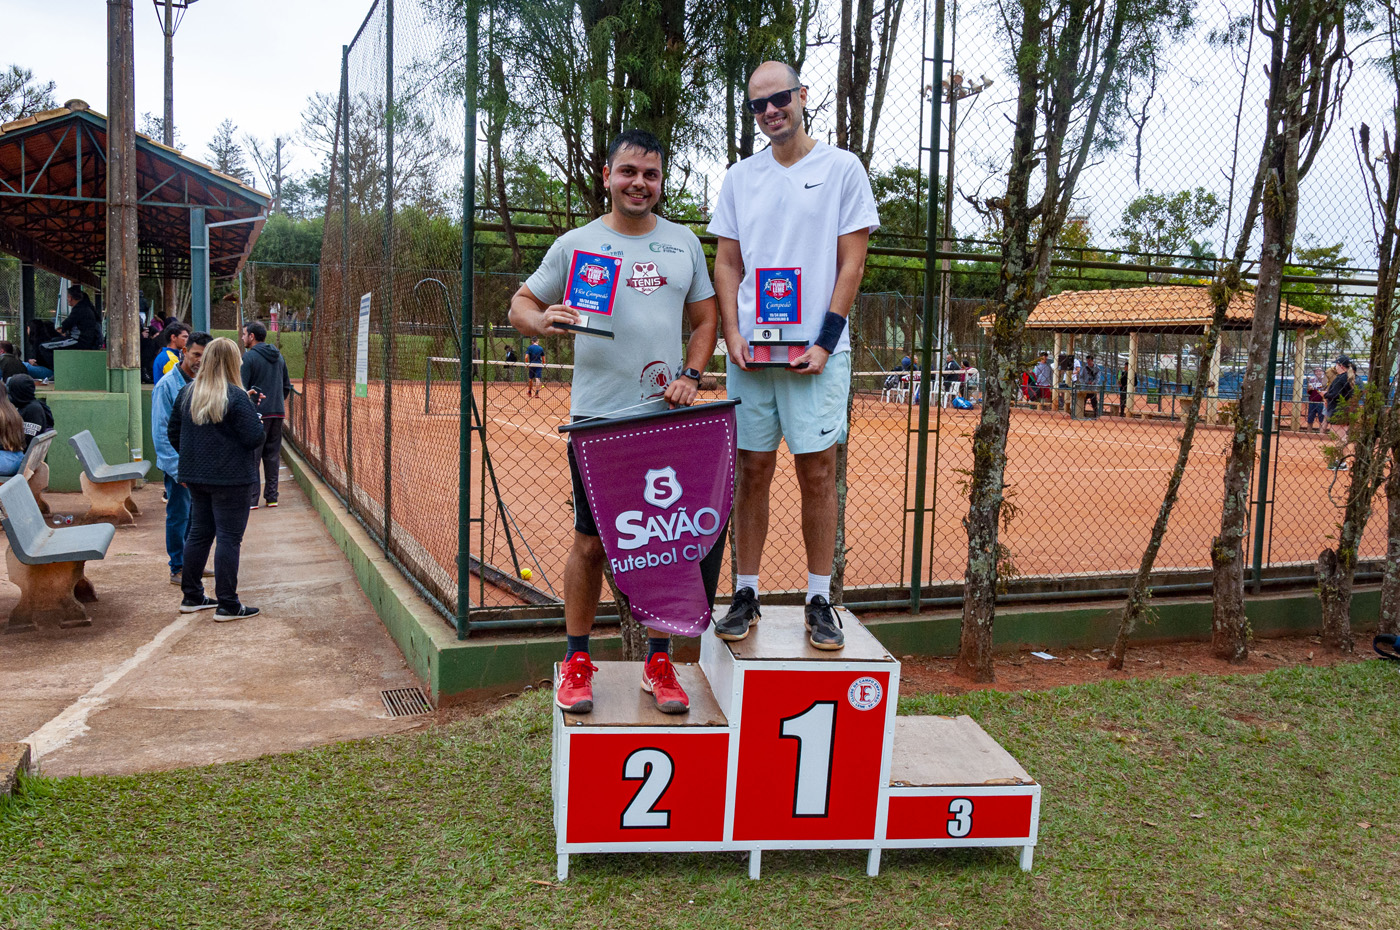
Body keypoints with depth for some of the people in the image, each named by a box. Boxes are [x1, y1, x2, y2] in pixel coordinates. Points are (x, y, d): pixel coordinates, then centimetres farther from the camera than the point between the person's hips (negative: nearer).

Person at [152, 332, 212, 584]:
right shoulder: (167, 385, -13)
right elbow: (161, 433, -15)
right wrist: (178, 468, -18)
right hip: (179, 464, -7)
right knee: (179, 516, 2)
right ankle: (178, 569, 12)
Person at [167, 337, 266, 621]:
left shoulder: (186, 393, 5)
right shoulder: (235, 396, -16)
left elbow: (173, 433, 12)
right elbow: (255, 437, -17)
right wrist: (256, 423, 4)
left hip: (196, 477, 7)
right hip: (231, 478, -7)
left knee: (199, 533, 16)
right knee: (229, 537, -2)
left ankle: (192, 597, 25)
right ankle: (227, 605, 1)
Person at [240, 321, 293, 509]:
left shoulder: (249, 357, -8)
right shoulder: (279, 357, 12)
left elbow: (242, 388, -12)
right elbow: (287, 386, 18)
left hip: (257, 414, -6)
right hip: (278, 413, 6)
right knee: (273, 455, 11)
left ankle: (251, 499, -3)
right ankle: (272, 496, 13)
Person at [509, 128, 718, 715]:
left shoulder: (683, 242, 13)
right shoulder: (576, 244, 5)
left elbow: (705, 319, 16)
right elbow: (521, 304, 9)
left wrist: (690, 376, -1)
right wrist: (543, 322, -15)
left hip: (671, 419, 2)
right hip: (598, 419, -2)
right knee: (591, 541, 3)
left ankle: (658, 661, 18)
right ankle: (576, 661, 18)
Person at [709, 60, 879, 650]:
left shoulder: (842, 169, 3)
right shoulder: (740, 178, 12)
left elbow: (851, 264, -1)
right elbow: (727, 264, 13)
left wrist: (824, 342, -9)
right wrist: (733, 334, -2)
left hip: (816, 349, -3)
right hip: (750, 349, 3)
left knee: (818, 473, -1)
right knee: (753, 471, 6)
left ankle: (819, 600, 9)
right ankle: (746, 594, 15)